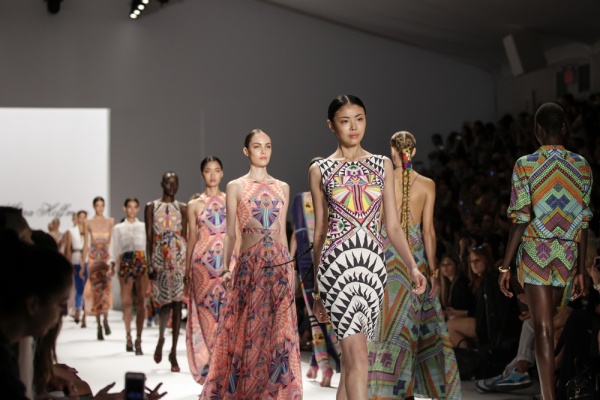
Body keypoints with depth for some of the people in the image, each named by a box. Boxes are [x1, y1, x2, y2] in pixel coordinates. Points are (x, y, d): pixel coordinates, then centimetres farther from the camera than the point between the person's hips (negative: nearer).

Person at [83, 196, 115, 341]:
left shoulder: (110, 222, 8)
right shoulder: (88, 222, 7)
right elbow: (86, 244, 9)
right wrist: (83, 265, 7)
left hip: (106, 257, 0)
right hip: (93, 258, 0)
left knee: (106, 288, -17)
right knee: (96, 291, 0)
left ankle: (105, 319, 3)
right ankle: (99, 325, 7)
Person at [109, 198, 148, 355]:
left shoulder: (144, 227, 11)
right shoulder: (118, 228, 13)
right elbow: (114, 249, 9)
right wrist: (112, 265, -5)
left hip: (142, 264, 0)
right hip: (125, 264, 0)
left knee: (140, 302, -5)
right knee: (126, 302, -5)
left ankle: (138, 339, -2)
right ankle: (128, 336, 3)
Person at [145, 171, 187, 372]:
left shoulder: (182, 208, 9)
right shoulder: (151, 207, 8)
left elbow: (186, 235, 6)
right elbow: (149, 237, 3)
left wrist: (187, 259, -2)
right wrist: (151, 262, -5)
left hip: (179, 256, 0)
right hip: (160, 257, 0)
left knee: (177, 303, -2)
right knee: (165, 301, 0)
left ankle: (174, 351, 3)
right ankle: (161, 338, 28)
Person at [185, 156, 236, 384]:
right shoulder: (194, 205, 9)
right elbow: (192, 238, 10)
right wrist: (187, 273, 8)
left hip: (229, 261, 0)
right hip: (203, 262, 0)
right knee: (206, 312, -2)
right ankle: (209, 374, 6)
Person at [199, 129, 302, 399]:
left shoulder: (282, 188, 13)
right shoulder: (235, 187, 6)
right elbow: (230, 233, 3)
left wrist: (289, 266, 13)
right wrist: (226, 268, -6)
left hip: (279, 264, 2)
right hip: (249, 264, -2)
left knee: (278, 328, -1)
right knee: (247, 329, -1)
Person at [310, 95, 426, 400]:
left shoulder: (383, 166, 12)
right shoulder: (320, 170, 6)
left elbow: (392, 225, 10)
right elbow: (319, 231, 9)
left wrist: (413, 266, -4)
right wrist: (318, 289, 11)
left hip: (373, 262, 3)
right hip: (338, 262, -3)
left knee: (350, 356, 8)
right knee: (358, 358, -12)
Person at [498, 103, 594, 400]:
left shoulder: (525, 165, -6)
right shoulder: (581, 166, 4)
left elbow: (520, 219, -10)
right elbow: (583, 221, 4)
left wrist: (505, 266, -5)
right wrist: (581, 270, 10)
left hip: (535, 251, -3)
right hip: (567, 253, 3)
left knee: (543, 327, -4)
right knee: (547, 322, 16)